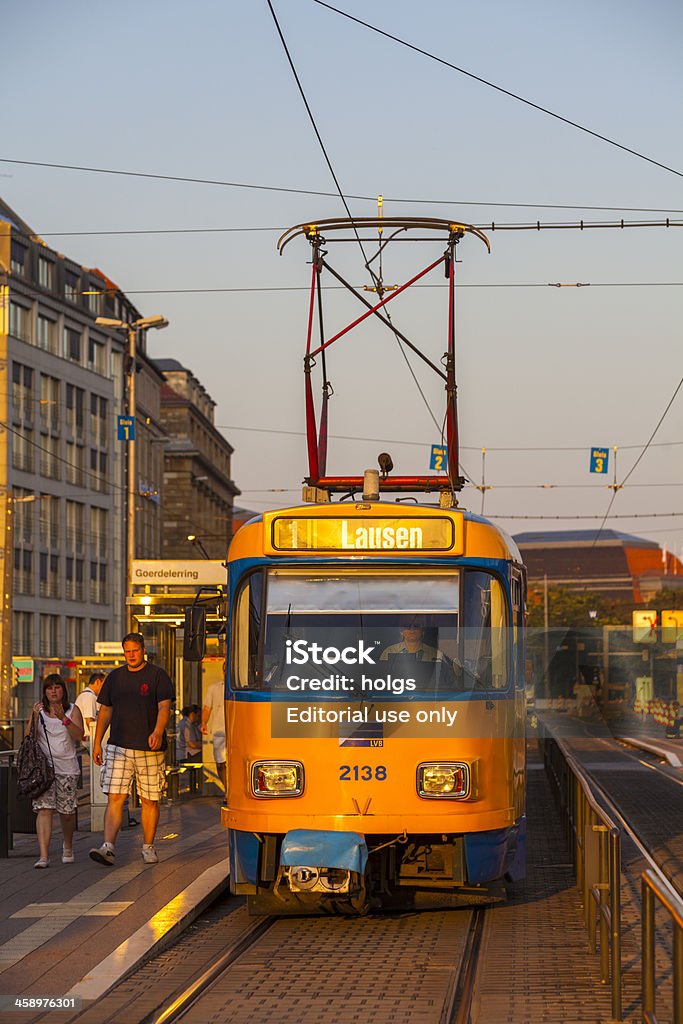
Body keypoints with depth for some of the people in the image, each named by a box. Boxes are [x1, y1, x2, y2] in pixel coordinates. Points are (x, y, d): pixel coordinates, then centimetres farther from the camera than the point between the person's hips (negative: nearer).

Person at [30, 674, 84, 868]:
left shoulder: (72, 710, 6)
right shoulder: (39, 710, 8)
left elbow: (79, 735, -8)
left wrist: (63, 718, -21)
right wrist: (34, 717, -15)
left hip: (67, 767, 0)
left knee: (67, 812, 5)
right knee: (44, 809, -13)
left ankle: (67, 846, 34)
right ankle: (43, 856, -18)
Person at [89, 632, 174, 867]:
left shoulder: (157, 675, 1)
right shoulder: (115, 677, 13)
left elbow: (164, 707, -9)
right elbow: (105, 711, 17)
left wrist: (158, 732, -27)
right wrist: (97, 743, 12)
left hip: (149, 748, -2)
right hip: (118, 747, 2)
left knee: (150, 801, 4)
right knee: (114, 797, -9)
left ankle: (148, 847, 16)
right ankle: (108, 848, -16)